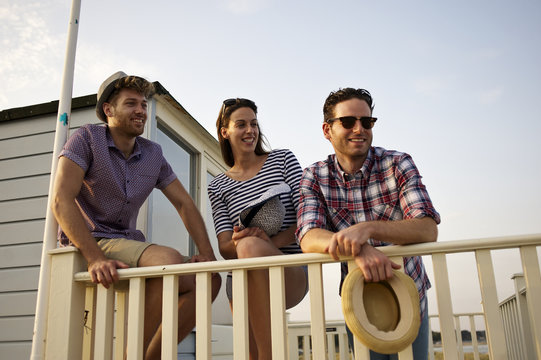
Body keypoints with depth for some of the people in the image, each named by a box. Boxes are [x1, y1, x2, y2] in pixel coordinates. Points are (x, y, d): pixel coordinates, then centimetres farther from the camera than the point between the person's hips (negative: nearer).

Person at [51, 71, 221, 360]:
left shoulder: (153, 154, 10)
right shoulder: (88, 138, -6)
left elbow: (184, 204, 10)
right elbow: (61, 199, -17)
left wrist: (206, 253, -4)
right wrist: (94, 257, -28)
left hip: (129, 243, 7)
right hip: (91, 242, -6)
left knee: (209, 280, -10)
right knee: (169, 261, -33)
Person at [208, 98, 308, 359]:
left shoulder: (283, 160, 8)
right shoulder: (217, 187, 13)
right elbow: (225, 247, 4)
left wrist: (273, 242, -21)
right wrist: (236, 243, -23)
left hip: (292, 274, -3)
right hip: (243, 279, 3)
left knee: (250, 245, -35)